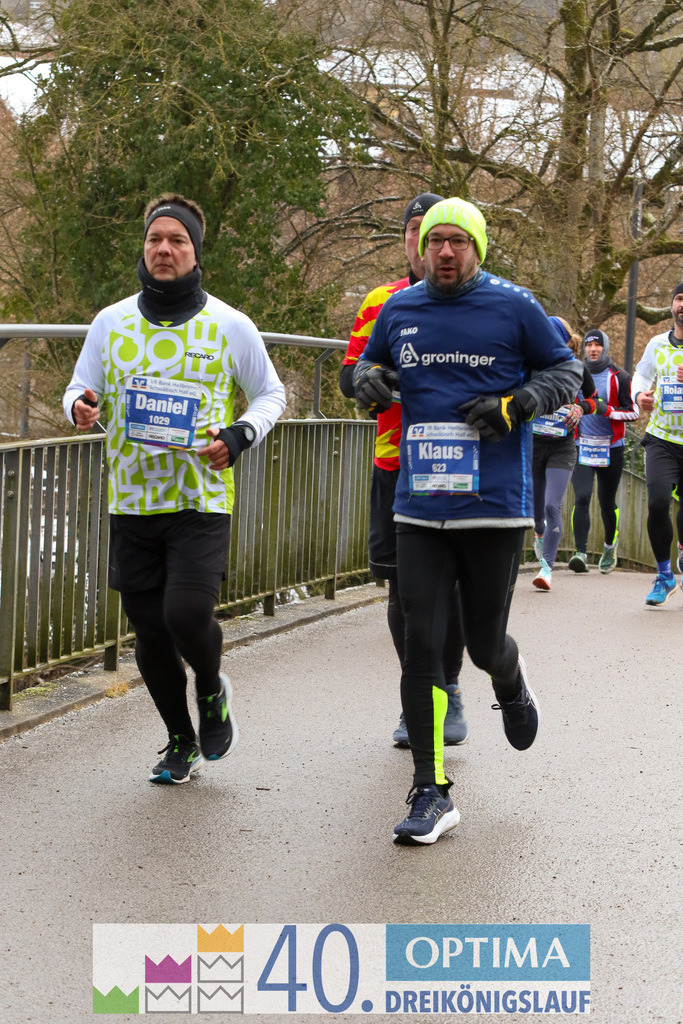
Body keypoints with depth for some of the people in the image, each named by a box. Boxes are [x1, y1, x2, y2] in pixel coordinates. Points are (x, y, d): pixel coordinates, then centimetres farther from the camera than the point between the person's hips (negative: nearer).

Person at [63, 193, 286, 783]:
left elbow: (271, 396, 11)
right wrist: (79, 406, -11)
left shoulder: (230, 326, 1)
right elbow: (80, 389, 14)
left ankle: (212, 692, 16)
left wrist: (238, 436, -9)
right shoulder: (111, 322, 6)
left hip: (203, 500, -3)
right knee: (150, 634, 7)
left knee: (187, 614, -19)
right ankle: (181, 740, 29)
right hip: (132, 503, 3)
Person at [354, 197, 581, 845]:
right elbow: (368, 363, 25)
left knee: (485, 644, 7)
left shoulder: (514, 306, 0)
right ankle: (431, 794, 3)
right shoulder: (398, 310, 9)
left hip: (495, 506, -2)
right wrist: (368, 380, 1)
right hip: (419, 507, 2)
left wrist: (517, 403, -11)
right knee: (421, 646, -4)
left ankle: (512, 686, 46)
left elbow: (565, 371, 7)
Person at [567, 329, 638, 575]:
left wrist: (608, 411, -19)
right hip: (582, 446, 1)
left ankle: (610, 546, 33)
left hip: (610, 448, -1)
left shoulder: (619, 377, -2)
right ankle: (581, 553, -18)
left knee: (607, 502, 7)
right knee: (582, 498, -14)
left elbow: (633, 413, -4)